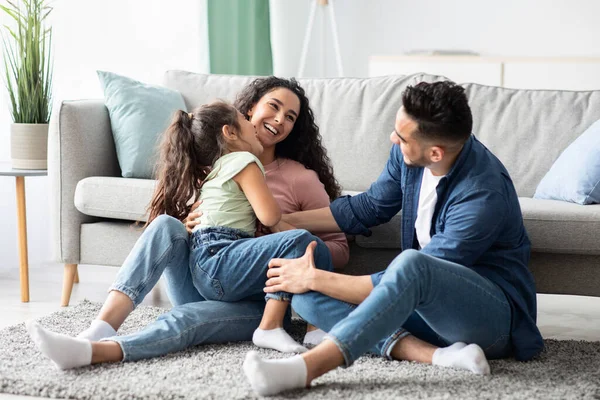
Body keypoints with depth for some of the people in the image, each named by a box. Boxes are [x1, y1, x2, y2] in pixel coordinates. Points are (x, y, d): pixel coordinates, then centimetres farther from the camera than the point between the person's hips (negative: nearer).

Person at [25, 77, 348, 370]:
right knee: (166, 224, -25)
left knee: (188, 316, -35)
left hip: (255, 304, -4)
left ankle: (94, 351, -57)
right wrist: (188, 227, -6)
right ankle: (100, 329, -40)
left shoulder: (300, 178, 1)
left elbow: (339, 249, 1)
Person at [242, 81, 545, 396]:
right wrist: (282, 221, 14)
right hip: (426, 303, 8)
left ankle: (304, 368, -46)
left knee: (411, 263, -40)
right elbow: (368, 208, 14)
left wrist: (316, 279, -20)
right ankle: (435, 354, -28)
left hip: (495, 315, -8)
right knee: (307, 297, -13)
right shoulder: (408, 154, -4)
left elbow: (415, 268, -25)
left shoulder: (483, 195, -27)